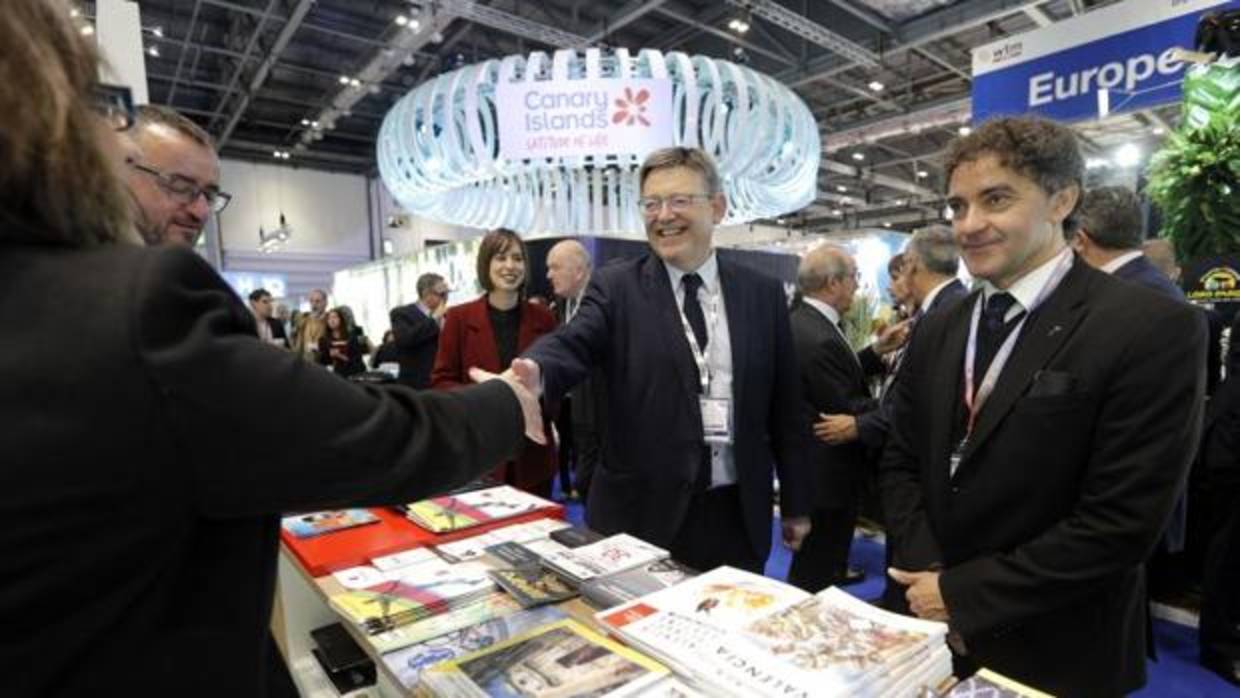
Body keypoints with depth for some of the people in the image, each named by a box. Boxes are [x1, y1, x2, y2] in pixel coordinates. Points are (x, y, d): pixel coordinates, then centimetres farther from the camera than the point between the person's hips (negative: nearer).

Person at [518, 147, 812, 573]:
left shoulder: (763, 295, 4)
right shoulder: (615, 287, -3)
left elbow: (785, 407, 7)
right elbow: (574, 344, -20)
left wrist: (796, 504, 11)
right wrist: (535, 371, -44)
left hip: (738, 515, 3)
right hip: (641, 512, -2)